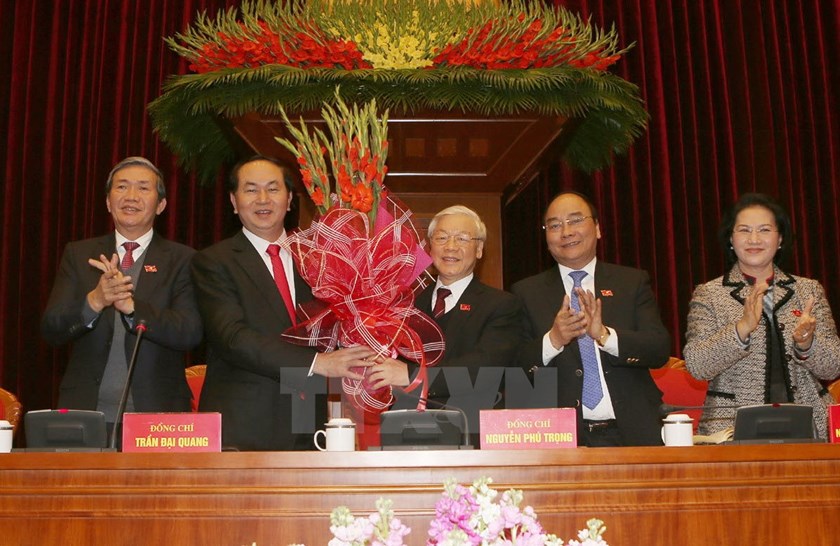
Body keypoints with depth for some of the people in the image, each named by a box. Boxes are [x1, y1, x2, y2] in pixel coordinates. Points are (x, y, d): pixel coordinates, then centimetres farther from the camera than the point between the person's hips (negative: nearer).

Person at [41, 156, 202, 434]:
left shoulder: (181, 260, 2)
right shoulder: (78, 254, 9)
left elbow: (190, 333, -10)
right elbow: (51, 329, 0)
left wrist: (130, 305, -23)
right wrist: (94, 301, -19)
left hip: (157, 412, -1)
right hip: (85, 412, 2)